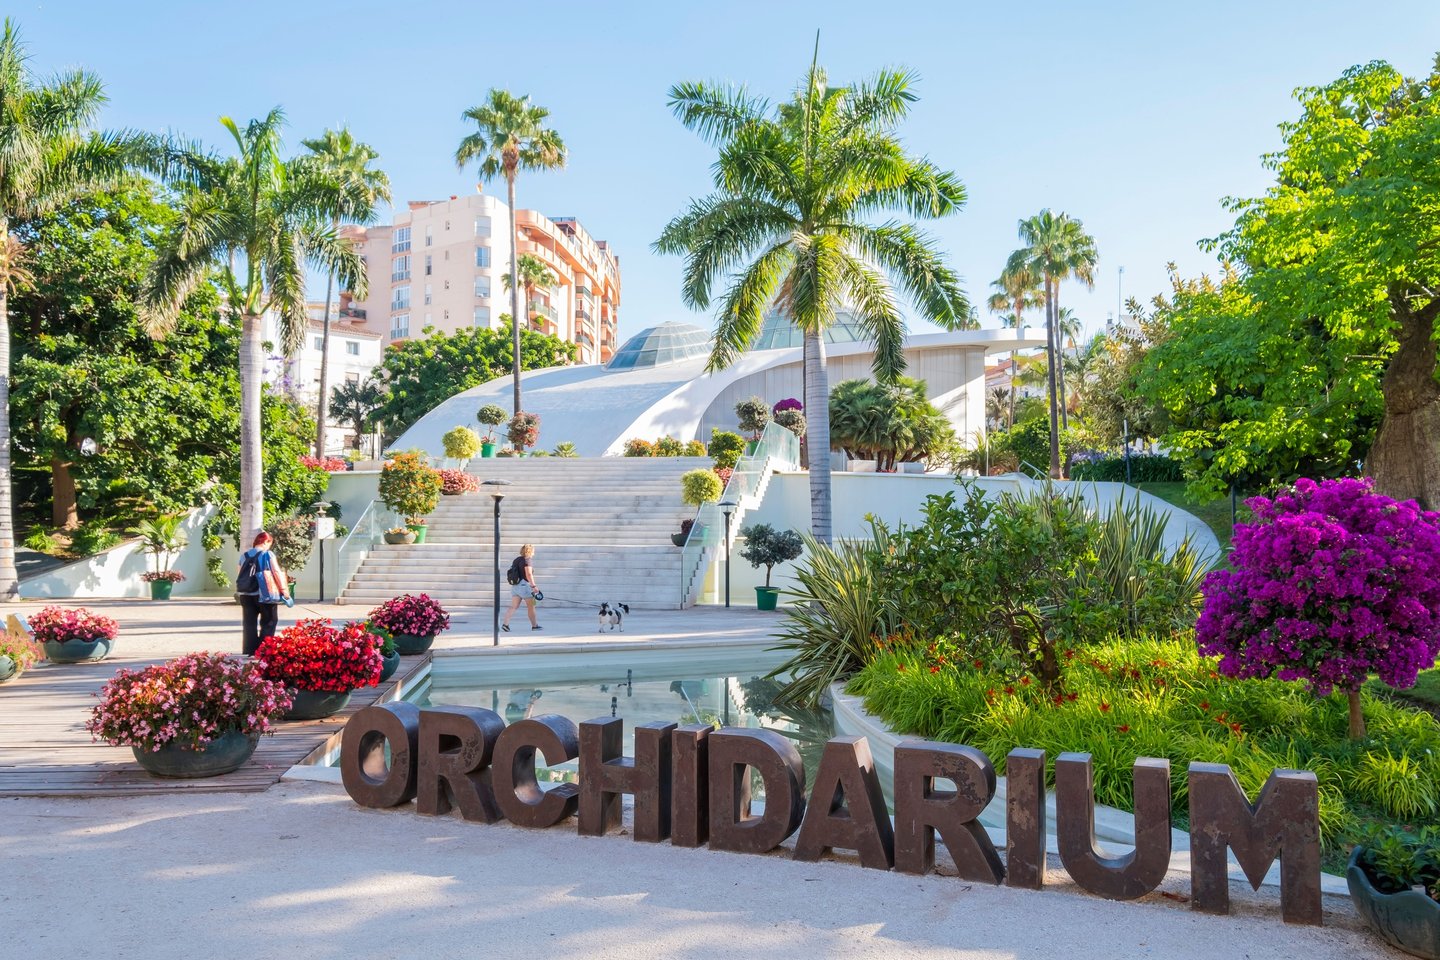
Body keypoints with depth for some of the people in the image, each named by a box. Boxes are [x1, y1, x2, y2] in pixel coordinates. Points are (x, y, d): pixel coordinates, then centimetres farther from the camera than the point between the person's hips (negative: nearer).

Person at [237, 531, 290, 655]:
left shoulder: (244, 556, 8)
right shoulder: (268, 554, -7)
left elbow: (240, 576, 11)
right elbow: (277, 573, -8)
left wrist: (239, 592, 18)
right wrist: (284, 590, -2)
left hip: (246, 595, 5)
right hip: (264, 594, -4)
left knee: (250, 624, 8)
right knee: (268, 623, 7)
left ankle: (250, 651, 8)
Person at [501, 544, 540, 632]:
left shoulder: (516, 560, 14)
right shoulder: (526, 561, -12)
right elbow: (529, 575, -22)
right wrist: (534, 586, -22)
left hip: (514, 585, 7)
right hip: (524, 585, -7)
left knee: (513, 607, 3)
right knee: (531, 607, 7)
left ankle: (505, 623, -13)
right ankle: (534, 625, 17)